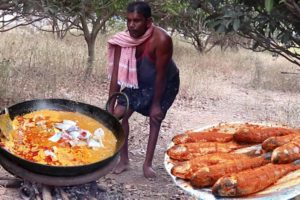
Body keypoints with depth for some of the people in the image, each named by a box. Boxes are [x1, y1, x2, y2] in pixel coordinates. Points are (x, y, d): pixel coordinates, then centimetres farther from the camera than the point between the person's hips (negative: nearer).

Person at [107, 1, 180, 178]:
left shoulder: (161, 39, -38)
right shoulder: (124, 39, -26)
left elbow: (161, 74, -29)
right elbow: (116, 74, -23)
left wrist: (156, 104, -20)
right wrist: (111, 106, -23)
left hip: (165, 83, -3)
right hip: (138, 82, 3)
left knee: (155, 119, 2)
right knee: (118, 115, -5)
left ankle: (148, 163, 16)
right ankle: (124, 160, 8)